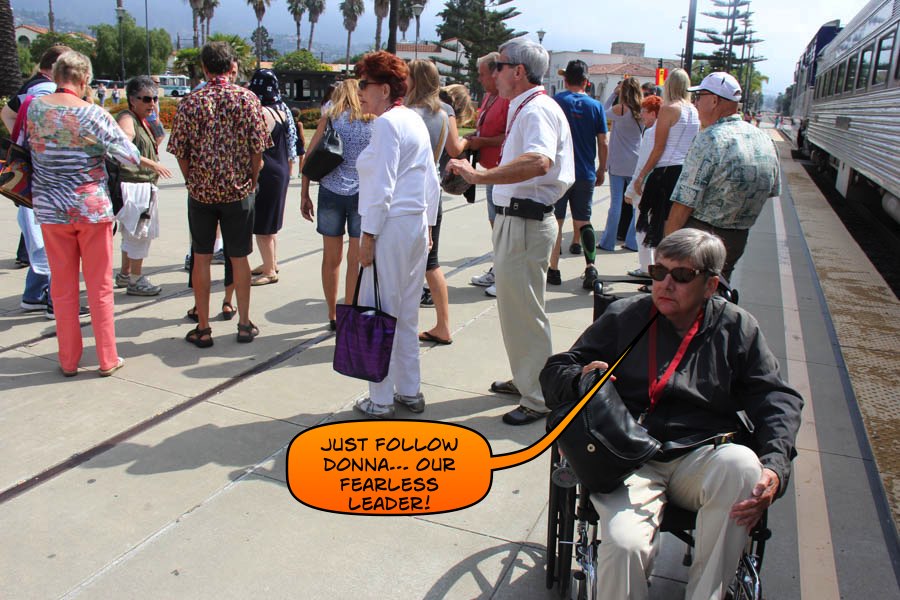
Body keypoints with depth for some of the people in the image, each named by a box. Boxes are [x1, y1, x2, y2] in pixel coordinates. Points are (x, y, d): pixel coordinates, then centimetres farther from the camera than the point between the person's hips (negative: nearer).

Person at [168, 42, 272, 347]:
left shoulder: (190, 102, -4)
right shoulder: (248, 99, -5)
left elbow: (180, 152, -3)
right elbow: (258, 149, -6)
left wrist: (193, 182, 12)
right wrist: (250, 182, 8)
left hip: (201, 192, 0)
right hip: (239, 191, 0)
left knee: (201, 258, 9)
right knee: (239, 258, 11)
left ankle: (203, 328, 14)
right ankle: (244, 324, 17)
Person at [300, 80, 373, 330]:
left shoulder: (329, 116, 7)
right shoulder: (375, 119, 7)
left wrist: (304, 194, 5)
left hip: (330, 191, 1)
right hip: (363, 194, -1)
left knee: (331, 258, 11)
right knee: (356, 260, 2)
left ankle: (333, 317, 20)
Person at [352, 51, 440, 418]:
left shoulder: (387, 123, -11)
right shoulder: (415, 120, 15)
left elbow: (382, 185, -17)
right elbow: (432, 182, 17)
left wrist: (368, 235, -14)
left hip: (391, 226, -9)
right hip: (417, 224, 9)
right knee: (406, 315, 15)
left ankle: (380, 402, 6)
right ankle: (410, 392, 24)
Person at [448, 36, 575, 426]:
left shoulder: (537, 109, -18)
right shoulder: (524, 108, 16)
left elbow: (538, 161, -37)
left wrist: (479, 176, -39)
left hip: (526, 223, -11)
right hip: (513, 219, 11)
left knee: (524, 311, -3)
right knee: (514, 305, 21)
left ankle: (539, 399, 9)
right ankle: (524, 379, 37)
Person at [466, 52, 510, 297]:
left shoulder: (510, 98, -17)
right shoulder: (489, 96, 14)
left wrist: (482, 141, -17)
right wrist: (475, 137, 9)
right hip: (492, 169, 10)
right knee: (495, 222, 18)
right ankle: (498, 270, 30)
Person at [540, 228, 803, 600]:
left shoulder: (736, 327, 13)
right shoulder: (624, 317, 11)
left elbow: (777, 399, 7)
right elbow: (554, 373, 12)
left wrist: (775, 467, -11)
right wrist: (581, 380, -13)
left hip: (702, 457, 2)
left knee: (742, 465, -34)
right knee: (624, 545, -32)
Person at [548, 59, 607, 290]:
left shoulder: (554, 102, -6)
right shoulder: (596, 106, 1)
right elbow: (603, 143, 3)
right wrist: (602, 170, 15)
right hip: (586, 174, 2)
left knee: (555, 222, 6)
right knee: (583, 222, 11)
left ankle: (553, 270, 10)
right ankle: (590, 267, -2)